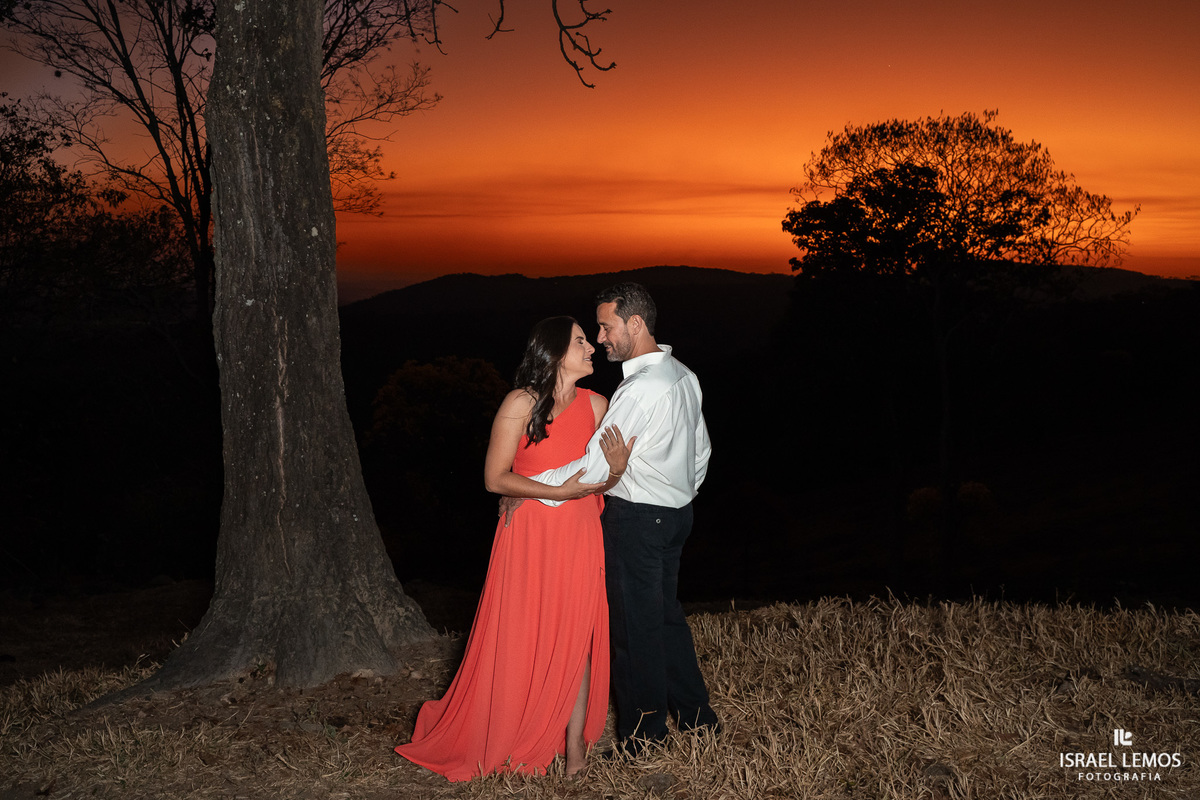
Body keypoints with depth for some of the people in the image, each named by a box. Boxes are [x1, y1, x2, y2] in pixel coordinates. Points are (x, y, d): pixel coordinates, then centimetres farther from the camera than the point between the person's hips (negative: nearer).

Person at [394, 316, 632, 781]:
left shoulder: (595, 405, 4)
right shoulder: (521, 403, -10)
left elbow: (601, 482, 10)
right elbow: (495, 478, -11)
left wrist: (616, 470, -14)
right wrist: (560, 491, -18)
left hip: (581, 537, 4)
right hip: (529, 537, -3)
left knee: (577, 638, 3)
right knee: (521, 640, 3)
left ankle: (574, 744, 14)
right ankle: (506, 744, 22)